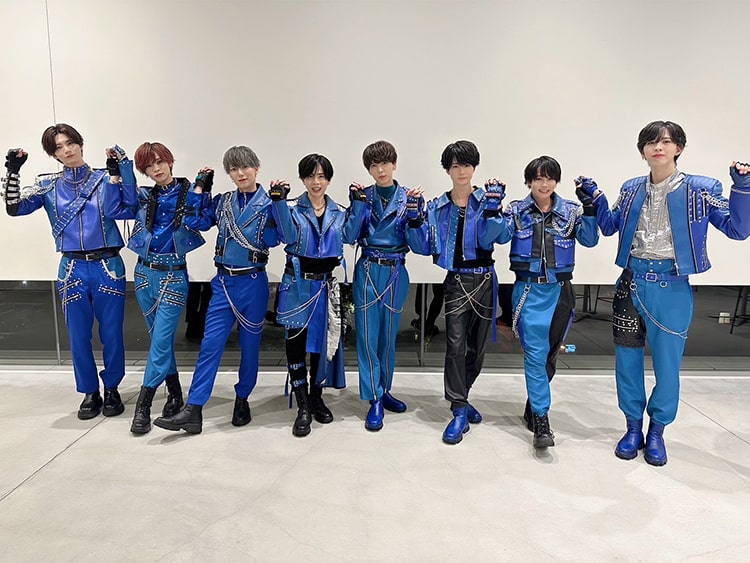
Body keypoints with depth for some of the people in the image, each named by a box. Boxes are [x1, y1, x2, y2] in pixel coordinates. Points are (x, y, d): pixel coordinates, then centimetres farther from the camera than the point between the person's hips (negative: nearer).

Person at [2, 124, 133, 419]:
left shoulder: (104, 178, 4)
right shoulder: (48, 185, 8)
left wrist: (116, 173, -19)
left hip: (108, 266, -1)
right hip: (72, 269, 2)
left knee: (111, 334, 4)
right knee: (78, 336, 7)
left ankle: (112, 388, 22)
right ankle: (90, 392, 23)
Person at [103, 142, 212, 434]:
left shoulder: (189, 191, -2)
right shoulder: (144, 197, 8)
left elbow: (201, 222, -18)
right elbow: (113, 210, -4)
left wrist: (199, 191, -20)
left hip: (173, 276, -5)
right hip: (145, 273, 5)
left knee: (161, 340, -7)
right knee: (161, 338, 12)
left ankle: (143, 406, 3)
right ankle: (175, 394, 26)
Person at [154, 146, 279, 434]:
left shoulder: (268, 203, -1)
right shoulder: (222, 201, 9)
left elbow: (272, 240, -15)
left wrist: (277, 202, -21)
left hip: (253, 282, -2)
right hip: (224, 281, 3)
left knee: (250, 344, 8)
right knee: (210, 343, -4)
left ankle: (242, 400, 26)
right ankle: (192, 410, -3)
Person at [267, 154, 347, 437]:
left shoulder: (339, 212, 9)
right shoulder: (292, 209, -1)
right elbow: (289, 236, -21)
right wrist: (280, 200, -31)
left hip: (326, 284, 3)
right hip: (298, 284, -3)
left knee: (324, 340, 10)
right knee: (296, 342, -4)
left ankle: (317, 398, 28)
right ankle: (303, 408, 7)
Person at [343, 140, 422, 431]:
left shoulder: (408, 197, 3)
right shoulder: (362, 196, 4)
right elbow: (349, 237, -5)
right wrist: (358, 204, -12)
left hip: (396, 273, 1)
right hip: (367, 271, -1)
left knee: (389, 335, 11)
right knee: (368, 335, -2)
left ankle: (384, 391, 28)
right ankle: (374, 400, 8)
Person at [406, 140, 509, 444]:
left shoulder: (486, 200, 1)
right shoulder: (437, 207, 5)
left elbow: (488, 239, -14)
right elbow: (423, 247, 0)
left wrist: (492, 210, -28)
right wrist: (415, 220, -14)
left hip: (485, 280, 1)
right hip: (456, 282, -1)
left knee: (478, 346, 11)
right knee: (456, 344, -12)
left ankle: (460, 397, 31)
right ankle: (459, 411, -3)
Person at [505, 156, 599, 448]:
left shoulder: (570, 211, 6)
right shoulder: (517, 211, 3)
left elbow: (589, 239, -5)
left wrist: (589, 208, -16)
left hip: (560, 290, 3)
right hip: (529, 290, -3)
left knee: (551, 353, 11)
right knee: (535, 353, -10)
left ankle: (533, 407, 29)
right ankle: (541, 419, -4)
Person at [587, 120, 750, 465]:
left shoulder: (700, 190, -3)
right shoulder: (632, 189, 7)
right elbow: (610, 227, 19)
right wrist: (595, 199, 7)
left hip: (672, 288, -3)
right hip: (631, 283, 3)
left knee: (667, 363, 7)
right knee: (627, 359, 10)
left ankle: (656, 431, 28)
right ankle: (633, 427, 28)